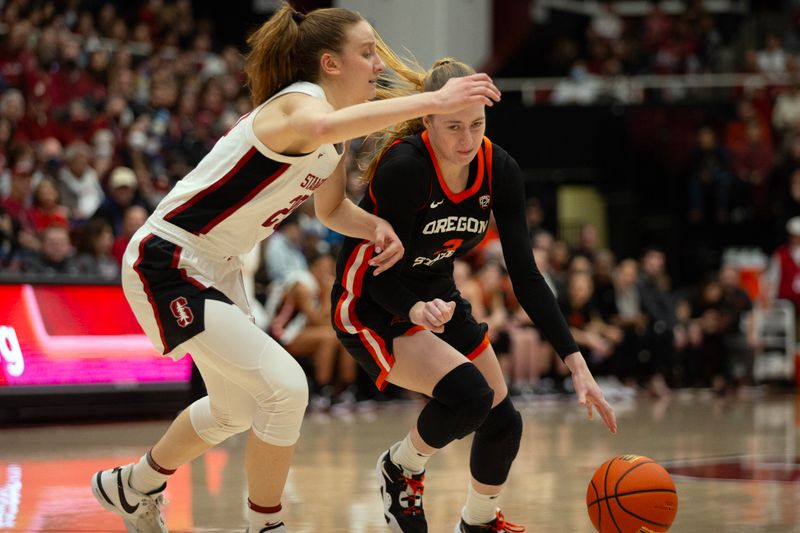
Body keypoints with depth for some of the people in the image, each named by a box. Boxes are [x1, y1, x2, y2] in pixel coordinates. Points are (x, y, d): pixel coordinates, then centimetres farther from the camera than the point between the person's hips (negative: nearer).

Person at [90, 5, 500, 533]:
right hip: (168, 265, -10)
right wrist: (431, 101, -52)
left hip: (215, 269, 10)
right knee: (285, 386, -19)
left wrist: (375, 226, -3)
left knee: (236, 409, 23)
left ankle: (134, 485, 44)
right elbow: (321, 126, -50)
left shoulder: (339, 133, 5)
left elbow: (330, 208, 19)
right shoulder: (298, 103, -24)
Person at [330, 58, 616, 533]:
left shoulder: (500, 170, -14)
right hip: (370, 309, -6)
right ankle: (401, 469, 2)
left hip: (438, 298, 7)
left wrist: (577, 363, -20)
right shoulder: (404, 167, -30)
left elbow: (526, 275, -13)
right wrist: (417, 310, -49)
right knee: (468, 394, -28)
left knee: (503, 422, 8)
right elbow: (382, 277, -27)